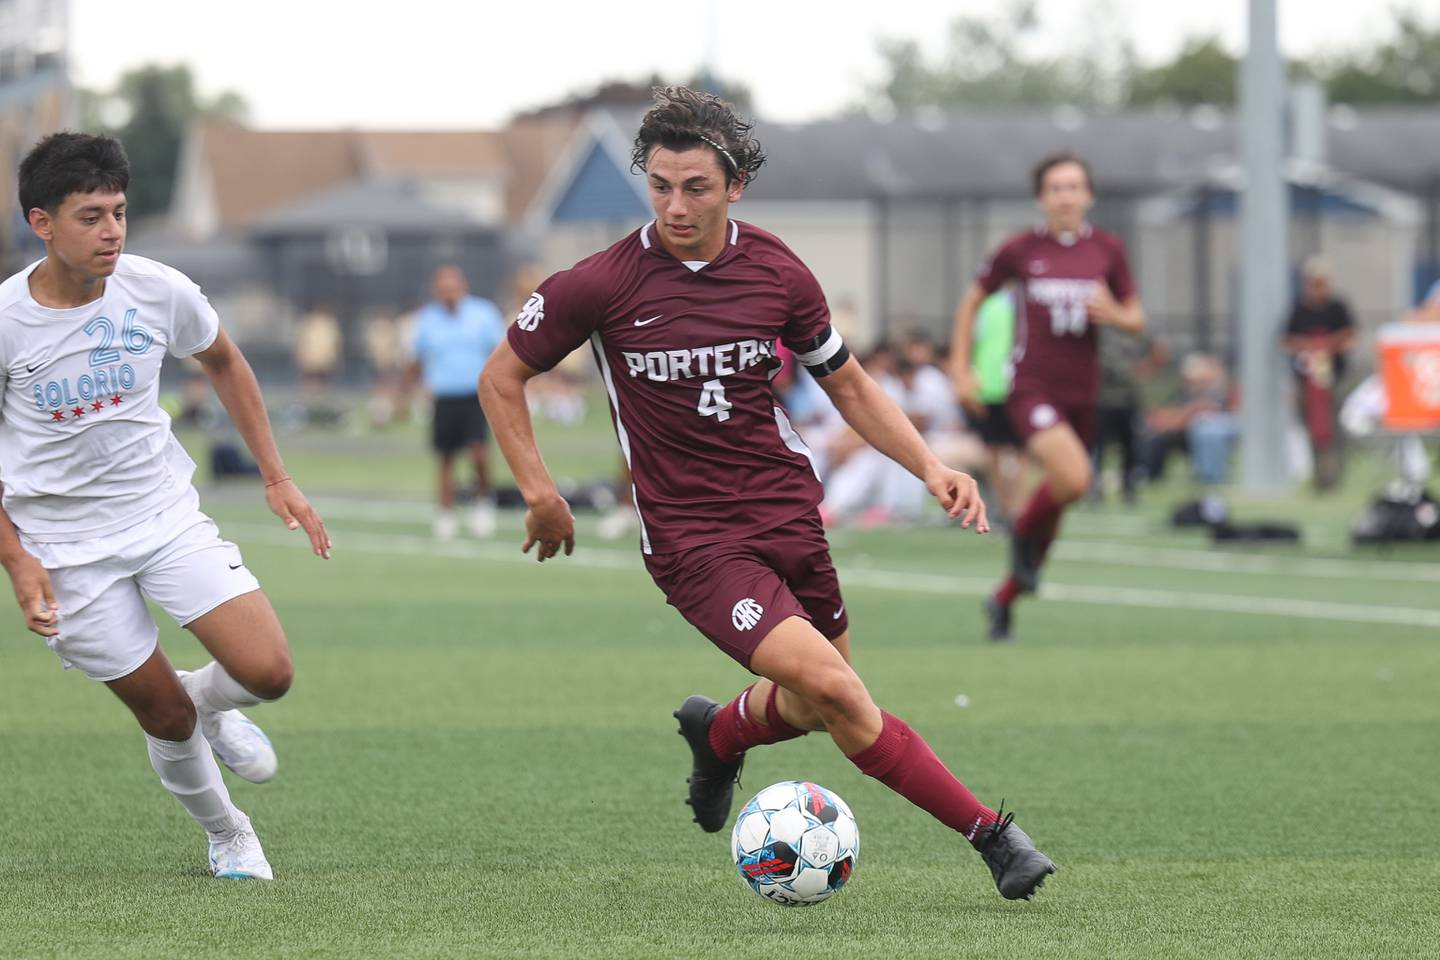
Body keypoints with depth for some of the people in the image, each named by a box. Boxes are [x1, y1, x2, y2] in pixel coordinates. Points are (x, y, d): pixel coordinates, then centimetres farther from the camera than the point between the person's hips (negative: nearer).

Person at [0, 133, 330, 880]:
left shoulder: (157, 291, -10)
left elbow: (223, 363, 12)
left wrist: (276, 477, 10)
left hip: (167, 515, 2)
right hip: (66, 547, -2)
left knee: (267, 671, -13)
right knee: (164, 715, 2)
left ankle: (210, 705, 23)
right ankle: (226, 834, 30)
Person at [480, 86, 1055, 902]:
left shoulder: (778, 273, -1)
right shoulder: (604, 284, -11)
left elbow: (849, 384, 11)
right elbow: (503, 377, 2)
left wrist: (930, 466, -1)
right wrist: (540, 492, -5)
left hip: (788, 514, 5)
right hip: (693, 541, -5)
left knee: (815, 704, 12)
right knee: (833, 688, -20)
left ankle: (718, 734, 46)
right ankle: (988, 832, -11)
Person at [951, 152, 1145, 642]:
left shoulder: (1107, 249, 5)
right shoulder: (1020, 250, -1)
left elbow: (1136, 319, 12)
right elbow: (972, 301, 11)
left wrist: (1115, 315, -11)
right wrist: (962, 369, 5)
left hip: (1082, 393, 4)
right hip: (1032, 385, -4)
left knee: (1060, 496, 8)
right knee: (1073, 477, -27)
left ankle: (1004, 600, 25)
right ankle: (1024, 531, 5)